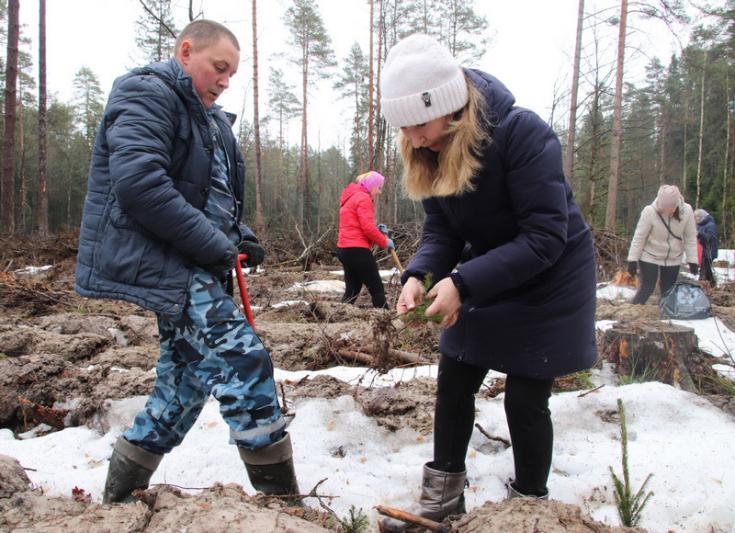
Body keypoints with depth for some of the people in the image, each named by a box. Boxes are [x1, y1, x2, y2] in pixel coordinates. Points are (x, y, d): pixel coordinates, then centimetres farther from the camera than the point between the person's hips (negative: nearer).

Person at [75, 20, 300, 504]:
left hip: (188, 268, 10)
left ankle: (120, 497, 28)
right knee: (243, 362, -17)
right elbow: (138, 183, -23)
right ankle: (281, 497, -9)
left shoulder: (208, 118, 22)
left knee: (184, 382, 14)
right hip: (156, 260, -10)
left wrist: (238, 237, 6)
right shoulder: (148, 93, -8)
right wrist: (217, 245, -20)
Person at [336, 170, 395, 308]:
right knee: (377, 289, -5)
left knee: (352, 290, 11)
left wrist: (378, 230, 11)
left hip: (344, 249, 10)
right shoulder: (363, 197, -10)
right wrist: (384, 242, -5)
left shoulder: (351, 197, 21)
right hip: (357, 250, -10)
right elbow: (367, 228, -18)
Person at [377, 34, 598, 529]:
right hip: (486, 277, 6)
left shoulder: (523, 132, -30)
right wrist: (418, 275, -25)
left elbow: (545, 238, -30)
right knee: (454, 383, 6)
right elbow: (441, 228, -5)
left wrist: (462, 283, -36)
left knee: (525, 398, -2)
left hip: (550, 279, -6)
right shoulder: (430, 151, -10)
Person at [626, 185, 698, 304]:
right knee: (646, 289, -4)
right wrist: (633, 260, -16)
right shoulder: (650, 211, -24)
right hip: (650, 257, -3)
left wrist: (692, 260, -5)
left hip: (673, 259, 3)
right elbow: (639, 237, -16)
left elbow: (690, 238, -5)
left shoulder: (687, 211, -15)